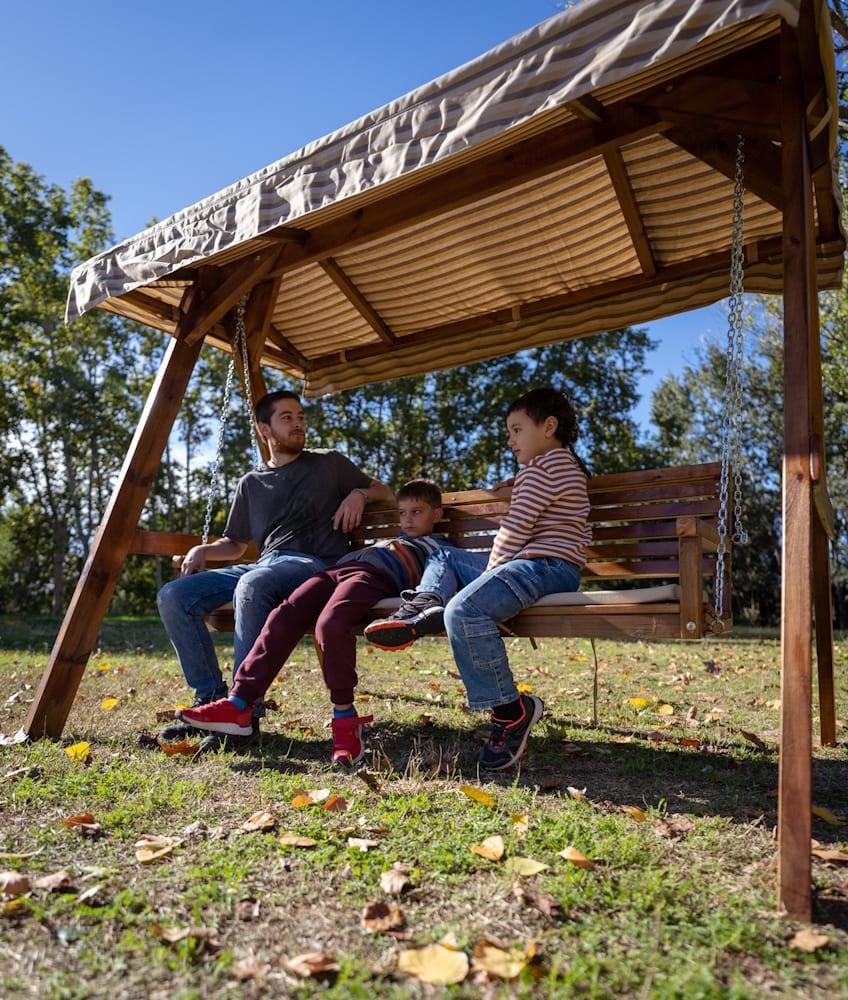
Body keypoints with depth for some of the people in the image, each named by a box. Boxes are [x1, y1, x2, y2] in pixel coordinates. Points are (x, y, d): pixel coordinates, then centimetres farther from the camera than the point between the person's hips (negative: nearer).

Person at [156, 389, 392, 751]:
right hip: (262, 565, 5)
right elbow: (235, 543, 29)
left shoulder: (330, 464, 16)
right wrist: (203, 550, 8)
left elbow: (384, 491, 24)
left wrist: (359, 493, 2)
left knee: (251, 586, -38)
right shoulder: (251, 484, 23)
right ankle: (211, 697, -8)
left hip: (313, 563, -5)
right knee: (173, 596, -14)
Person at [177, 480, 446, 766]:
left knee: (330, 624, -36)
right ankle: (238, 705, -21)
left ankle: (345, 718, -22)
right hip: (337, 569, 7)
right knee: (284, 616, -17)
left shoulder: (436, 546, 23)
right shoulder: (393, 540, 44)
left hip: (374, 576, -7)